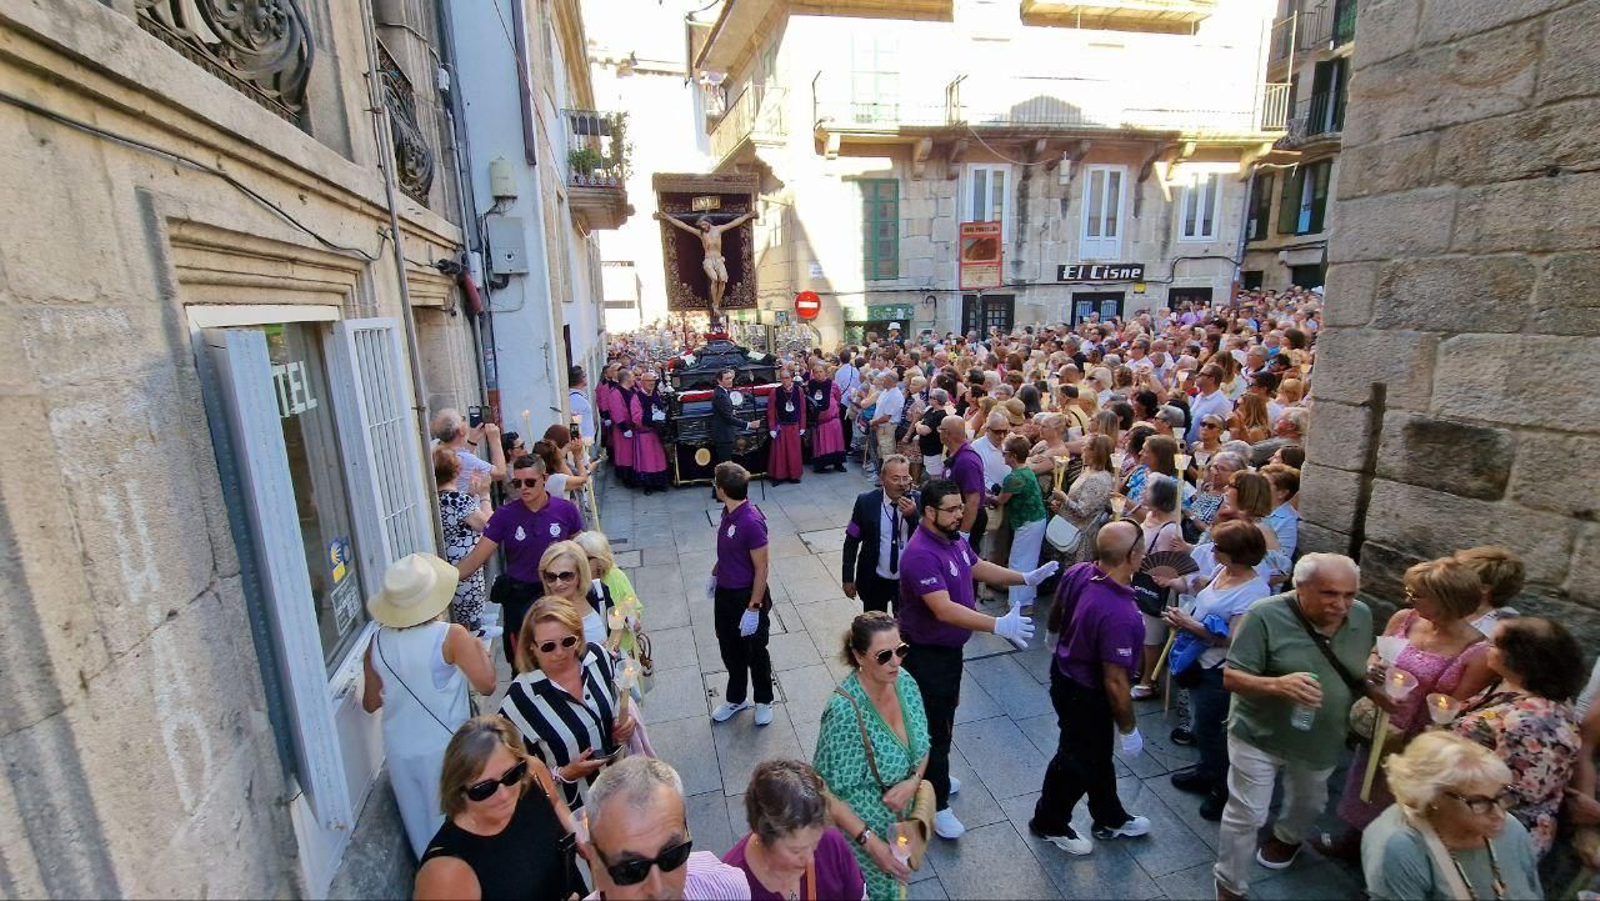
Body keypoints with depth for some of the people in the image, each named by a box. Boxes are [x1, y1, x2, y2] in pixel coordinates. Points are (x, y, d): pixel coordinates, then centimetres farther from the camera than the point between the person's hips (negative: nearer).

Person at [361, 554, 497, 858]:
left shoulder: (377, 642, -6)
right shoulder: (450, 636, -20)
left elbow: (370, 703, 6)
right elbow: (486, 684, -17)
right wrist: (479, 649, -1)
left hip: (400, 751, 4)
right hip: (445, 749, -4)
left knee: (419, 827, 21)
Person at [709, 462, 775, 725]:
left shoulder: (751, 522, -29)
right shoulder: (728, 512, -3)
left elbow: (761, 568, -23)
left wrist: (753, 608, -22)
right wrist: (715, 574, 23)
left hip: (747, 596, -8)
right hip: (725, 593, 8)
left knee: (755, 653, 14)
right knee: (729, 649, 22)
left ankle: (764, 701, 37)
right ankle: (735, 698, 43)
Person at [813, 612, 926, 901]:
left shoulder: (904, 681, -14)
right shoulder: (844, 712, -33)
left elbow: (922, 745, 2)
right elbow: (828, 793, -23)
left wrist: (913, 781, -16)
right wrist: (871, 842, -24)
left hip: (900, 817, 6)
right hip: (859, 828, -6)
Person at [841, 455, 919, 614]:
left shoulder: (918, 501, -11)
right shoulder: (866, 501, -13)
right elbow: (851, 541, -6)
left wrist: (912, 515, -30)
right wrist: (848, 578, -4)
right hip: (874, 581, -1)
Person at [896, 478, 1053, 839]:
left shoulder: (953, 538, -2)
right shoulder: (921, 554, -32)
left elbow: (978, 568, 14)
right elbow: (944, 610, -39)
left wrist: (1026, 577, 6)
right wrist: (998, 625, -44)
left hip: (950, 647, 9)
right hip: (926, 654, -9)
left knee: (944, 715, 25)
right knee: (936, 726, 5)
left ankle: (930, 775, 47)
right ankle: (936, 804, 23)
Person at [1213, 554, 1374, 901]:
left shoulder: (1362, 616, -7)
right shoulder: (1266, 615, -26)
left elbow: (1361, 675, 10)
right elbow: (1231, 677, -24)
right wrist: (1278, 684, -41)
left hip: (1321, 741, 6)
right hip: (1259, 735, -5)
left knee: (1308, 804, 30)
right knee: (1245, 815, 5)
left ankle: (1287, 837, 62)